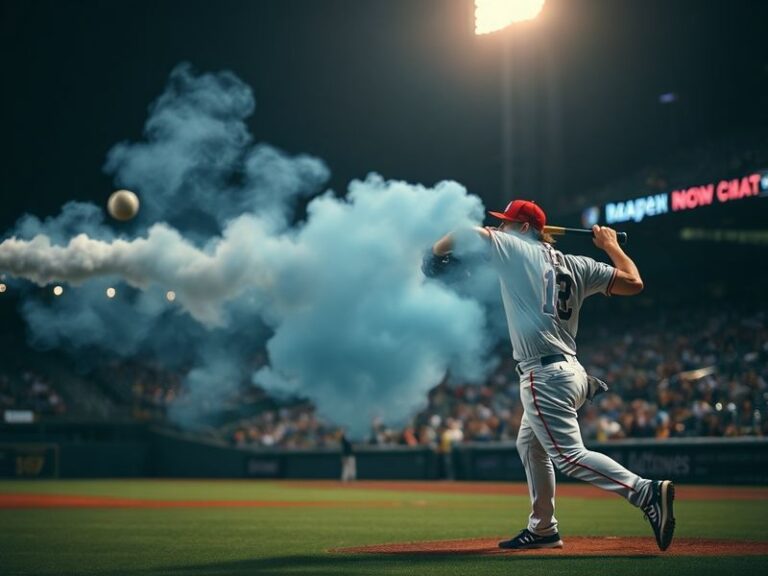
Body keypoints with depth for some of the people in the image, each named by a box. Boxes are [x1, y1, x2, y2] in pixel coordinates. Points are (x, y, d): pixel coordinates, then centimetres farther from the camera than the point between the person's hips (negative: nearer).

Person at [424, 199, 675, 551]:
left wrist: (436, 253, 17)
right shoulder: (575, 265, 12)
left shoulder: (514, 249, -2)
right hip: (569, 372, 9)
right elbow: (633, 283, 8)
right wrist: (611, 245, 24)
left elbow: (466, 231, -3)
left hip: (544, 375, -9)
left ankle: (648, 493, -26)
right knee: (529, 445, 24)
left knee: (570, 457, -12)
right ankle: (542, 529, 30)